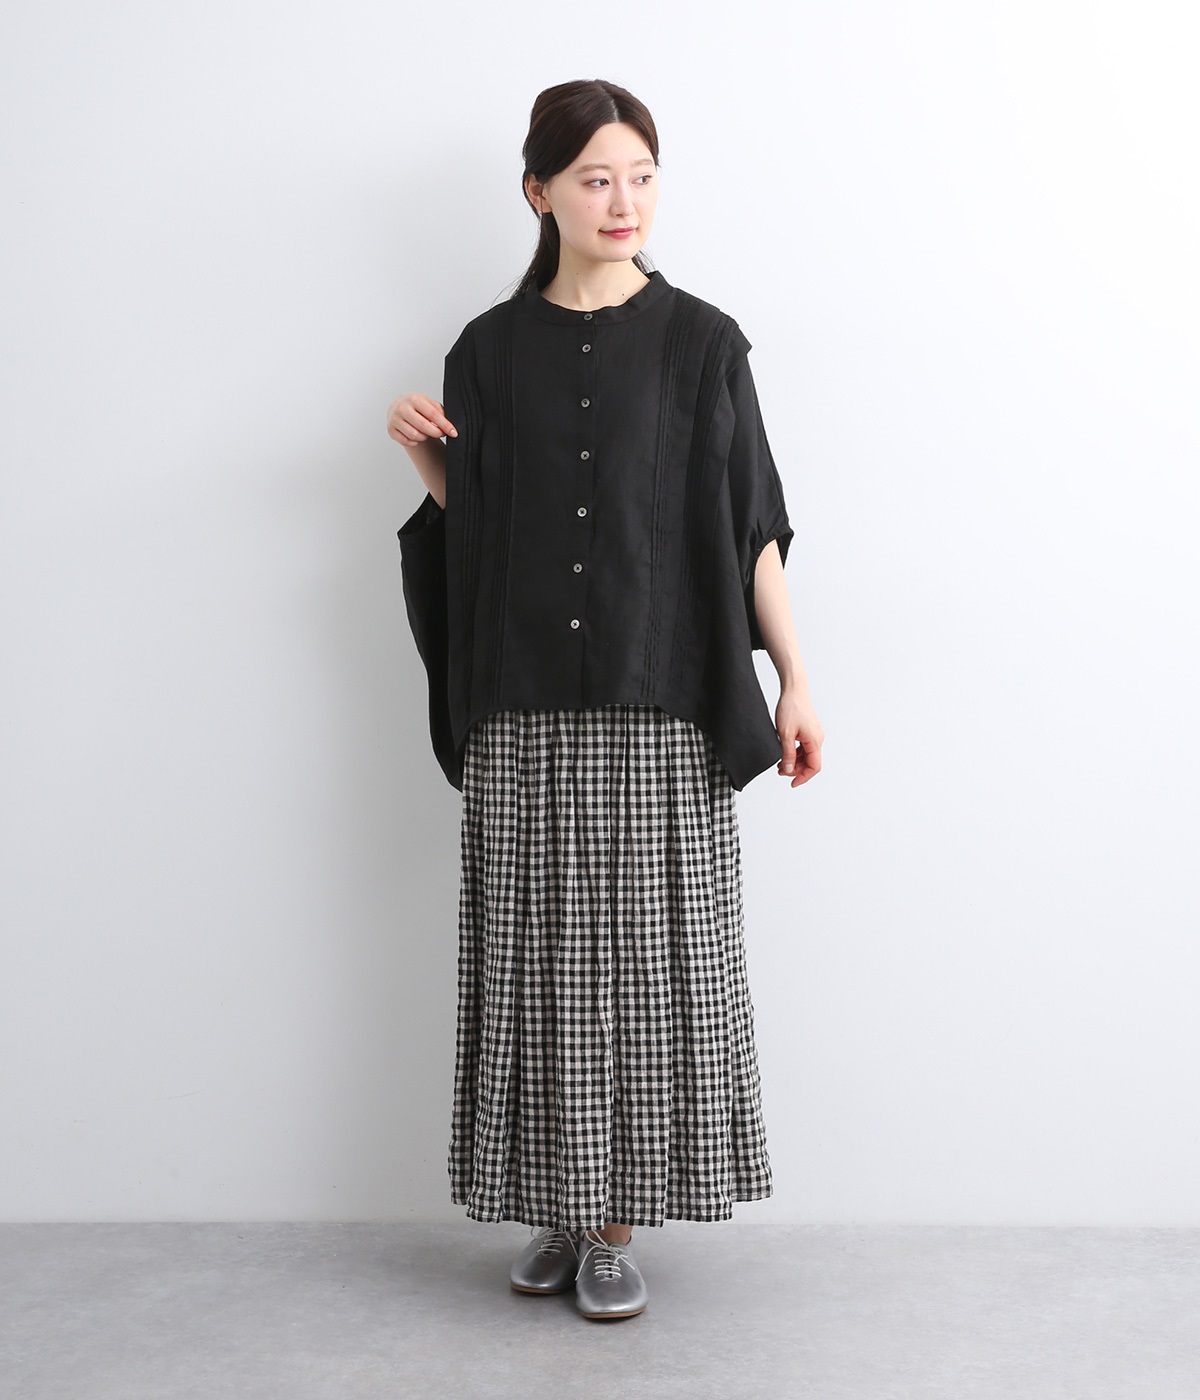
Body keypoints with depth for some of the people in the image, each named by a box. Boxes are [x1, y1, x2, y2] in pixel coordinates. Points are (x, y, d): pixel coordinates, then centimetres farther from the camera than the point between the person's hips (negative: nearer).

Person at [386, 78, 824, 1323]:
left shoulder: (702, 343, 3)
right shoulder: (489, 350, 8)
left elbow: (750, 524, 2)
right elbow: (468, 528, 13)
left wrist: (793, 679, -3)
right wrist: (427, 463, -6)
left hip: (660, 708, -2)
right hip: (523, 711, 2)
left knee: (649, 956, 1)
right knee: (541, 957, 6)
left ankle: (621, 1220, 15)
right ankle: (560, 1205, 22)